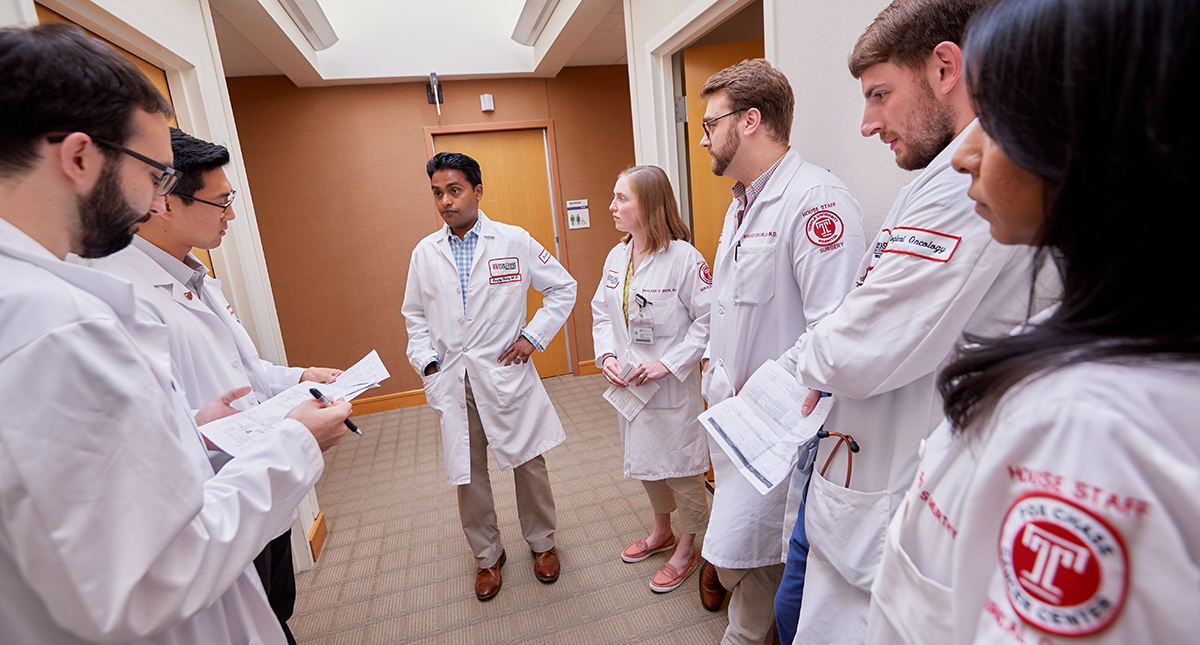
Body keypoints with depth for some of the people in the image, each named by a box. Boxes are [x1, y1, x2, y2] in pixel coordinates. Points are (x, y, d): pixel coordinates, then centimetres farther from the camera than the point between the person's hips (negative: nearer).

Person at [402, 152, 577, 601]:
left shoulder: (514, 242, -4)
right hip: (452, 382, 3)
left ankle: (541, 542, 35)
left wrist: (533, 335, -4)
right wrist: (426, 361, 2)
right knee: (468, 473, 11)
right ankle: (487, 555, 34)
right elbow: (415, 315, 15)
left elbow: (562, 287, 3)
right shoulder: (424, 253, 5)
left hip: (506, 374, -2)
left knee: (528, 463, 10)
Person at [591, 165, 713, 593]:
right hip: (628, 383, 7)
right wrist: (607, 355, -6)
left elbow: (708, 319, -18)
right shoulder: (616, 257, 3)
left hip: (672, 386, -7)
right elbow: (602, 312, 10)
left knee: (681, 468, 10)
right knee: (644, 461, 23)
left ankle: (686, 551, 35)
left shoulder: (683, 257, -18)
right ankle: (662, 532, 49)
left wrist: (667, 364, -21)